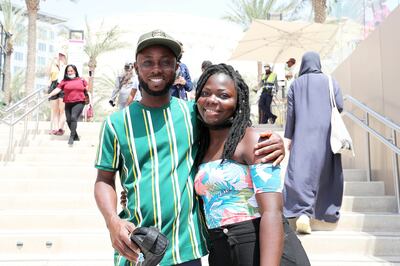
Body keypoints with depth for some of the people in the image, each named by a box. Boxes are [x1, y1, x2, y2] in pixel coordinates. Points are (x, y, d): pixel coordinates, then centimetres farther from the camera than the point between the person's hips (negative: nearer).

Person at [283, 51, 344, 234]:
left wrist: (289, 137, 6)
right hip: (326, 134, 1)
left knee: (301, 171, -6)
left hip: (303, 135, -1)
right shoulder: (330, 82, 6)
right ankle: (329, 211, 25)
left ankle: (303, 213, -24)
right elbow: (340, 107, 0)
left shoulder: (296, 84, 6)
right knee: (327, 171, 15)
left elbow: (290, 113, 2)